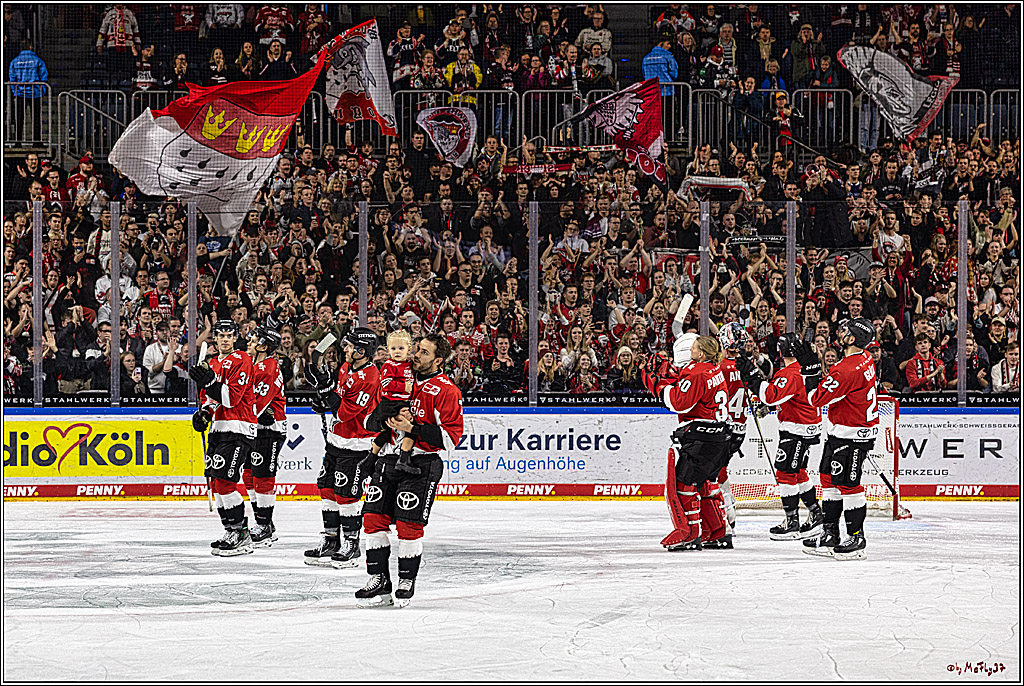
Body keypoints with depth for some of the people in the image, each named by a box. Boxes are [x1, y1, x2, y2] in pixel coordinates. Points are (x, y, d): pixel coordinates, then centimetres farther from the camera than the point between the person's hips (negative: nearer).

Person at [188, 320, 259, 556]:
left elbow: (232, 397, -18)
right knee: (215, 482, 8)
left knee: (224, 480, -16)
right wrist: (203, 412, 7)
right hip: (218, 429, 9)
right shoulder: (212, 364, 19)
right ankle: (231, 531, 18)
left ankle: (242, 535, -13)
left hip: (238, 430, -9)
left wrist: (209, 382, -28)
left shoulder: (241, 360, -8)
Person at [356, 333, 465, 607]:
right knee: (374, 518, -1)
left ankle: (407, 580, 9)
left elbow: (450, 437, -13)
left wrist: (413, 429, -20)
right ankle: (379, 580, 7)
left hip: (423, 462, -6)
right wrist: (389, 418, -4)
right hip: (391, 458, 6)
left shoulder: (447, 392, -8)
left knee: (408, 524, -8)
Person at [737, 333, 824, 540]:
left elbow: (772, 396, -34)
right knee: (797, 472, 18)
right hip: (808, 428, 10)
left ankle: (792, 523, -4)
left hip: (797, 430, -10)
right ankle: (816, 515, 23)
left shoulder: (791, 375, -22)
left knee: (786, 472, -5)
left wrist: (751, 375, -32)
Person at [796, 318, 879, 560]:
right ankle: (829, 535, 20)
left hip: (852, 435, -11)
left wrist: (809, 369, -15)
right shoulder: (866, 358, 4)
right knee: (829, 478, 14)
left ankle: (857, 538, 1)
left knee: (847, 483, -6)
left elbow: (816, 399, -21)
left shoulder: (847, 371, -27)